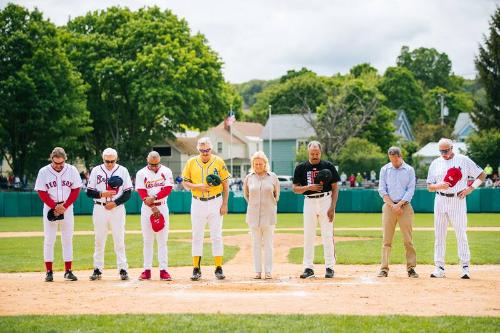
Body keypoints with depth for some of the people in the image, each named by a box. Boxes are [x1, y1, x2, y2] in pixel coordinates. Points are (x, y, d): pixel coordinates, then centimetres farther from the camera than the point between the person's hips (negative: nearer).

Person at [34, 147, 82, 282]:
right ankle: (49, 271, 3)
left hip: (67, 208, 1)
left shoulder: (71, 170, -2)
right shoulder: (44, 172, -5)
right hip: (50, 208, -1)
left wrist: (64, 206, -10)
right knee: (49, 239, -1)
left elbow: (76, 190, 1)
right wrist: (54, 207, -14)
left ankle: (68, 271, 7)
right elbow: (41, 192, -4)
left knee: (67, 239, 3)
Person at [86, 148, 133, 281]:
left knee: (119, 240, -3)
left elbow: (128, 193, 1)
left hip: (117, 209, -1)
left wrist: (115, 203, -13)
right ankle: (98, 269, 9)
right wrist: (102, 194, -15)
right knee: (99, 240, 3)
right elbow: (89, 192, 3)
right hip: (100, 209, 1)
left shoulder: (122, 171, 2)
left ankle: (122, 269, 1)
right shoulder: (96, 171, 5)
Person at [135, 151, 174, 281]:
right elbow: (142, 193, -8)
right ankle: (147, 270, 5)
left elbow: (168, 189, -8)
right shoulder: (141, 173, 0)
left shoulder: (166, 172, 2)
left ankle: (164, 270, -2)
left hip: (162, 207, 0)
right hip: (147, 209, 0)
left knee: (162, 240, -1)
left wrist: (154, 198, -21)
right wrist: (153, 207, -17)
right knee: (147, 241, 3)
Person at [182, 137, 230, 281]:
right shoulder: (191, 162, 2)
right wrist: (198, 186, -14)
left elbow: (225, 184, 1)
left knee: (216, 236, -1)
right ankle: (196, 270, 6)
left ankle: (219, 268, 4)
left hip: (215, 203, -1)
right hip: (197, 203, 1)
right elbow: (185, 182, 5)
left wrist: (224, 204, -5)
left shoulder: (218, 162, -1)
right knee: (197, 236, 3)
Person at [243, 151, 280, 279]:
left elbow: (276, 195, 11)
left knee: (268, 244, 1)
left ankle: (268, 271, 4)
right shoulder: (249, 178, 3)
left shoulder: (272, 177, 0)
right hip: (253, 215, 1)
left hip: (269, 215, -1)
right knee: (256, 244, 4)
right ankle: (257, 271, 7)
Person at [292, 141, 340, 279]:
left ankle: (330, 267, 3)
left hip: (325, 201, -2)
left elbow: (335, 188, 1)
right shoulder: (301, 168, 5)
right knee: (308, 236, 2)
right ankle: (308, 268, 6)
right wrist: (309, 187, -14)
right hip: (309, 202, 2)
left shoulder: (328, 166, 0)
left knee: (328, 235, -2)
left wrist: (332, 207, -9)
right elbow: (295, 188, 5)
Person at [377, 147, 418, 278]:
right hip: (388, 206, 1)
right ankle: (384, 268, -3)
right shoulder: (385, 170, 7)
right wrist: (392, 205, -9)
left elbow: (410, 190, 0)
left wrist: (399, 204, -11)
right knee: (387, 239, -3)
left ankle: (411, 267, 1)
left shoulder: (409, 170, 5)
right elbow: (382, 190, 2)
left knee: (408, 239, -3)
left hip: (404, 206, -1)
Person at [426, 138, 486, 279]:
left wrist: (470, 188, -7)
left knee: (461, 234, -7)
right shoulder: (435, 163, 9)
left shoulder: (463, 160, 0)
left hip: (458, 200, -3)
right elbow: (429, 187, 8)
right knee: (439, 235, 4)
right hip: (440, 201, 3)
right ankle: (439, 268, 8)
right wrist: (439, 186, -15)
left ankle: (465, 267, -3)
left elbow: (482, 175, 4)